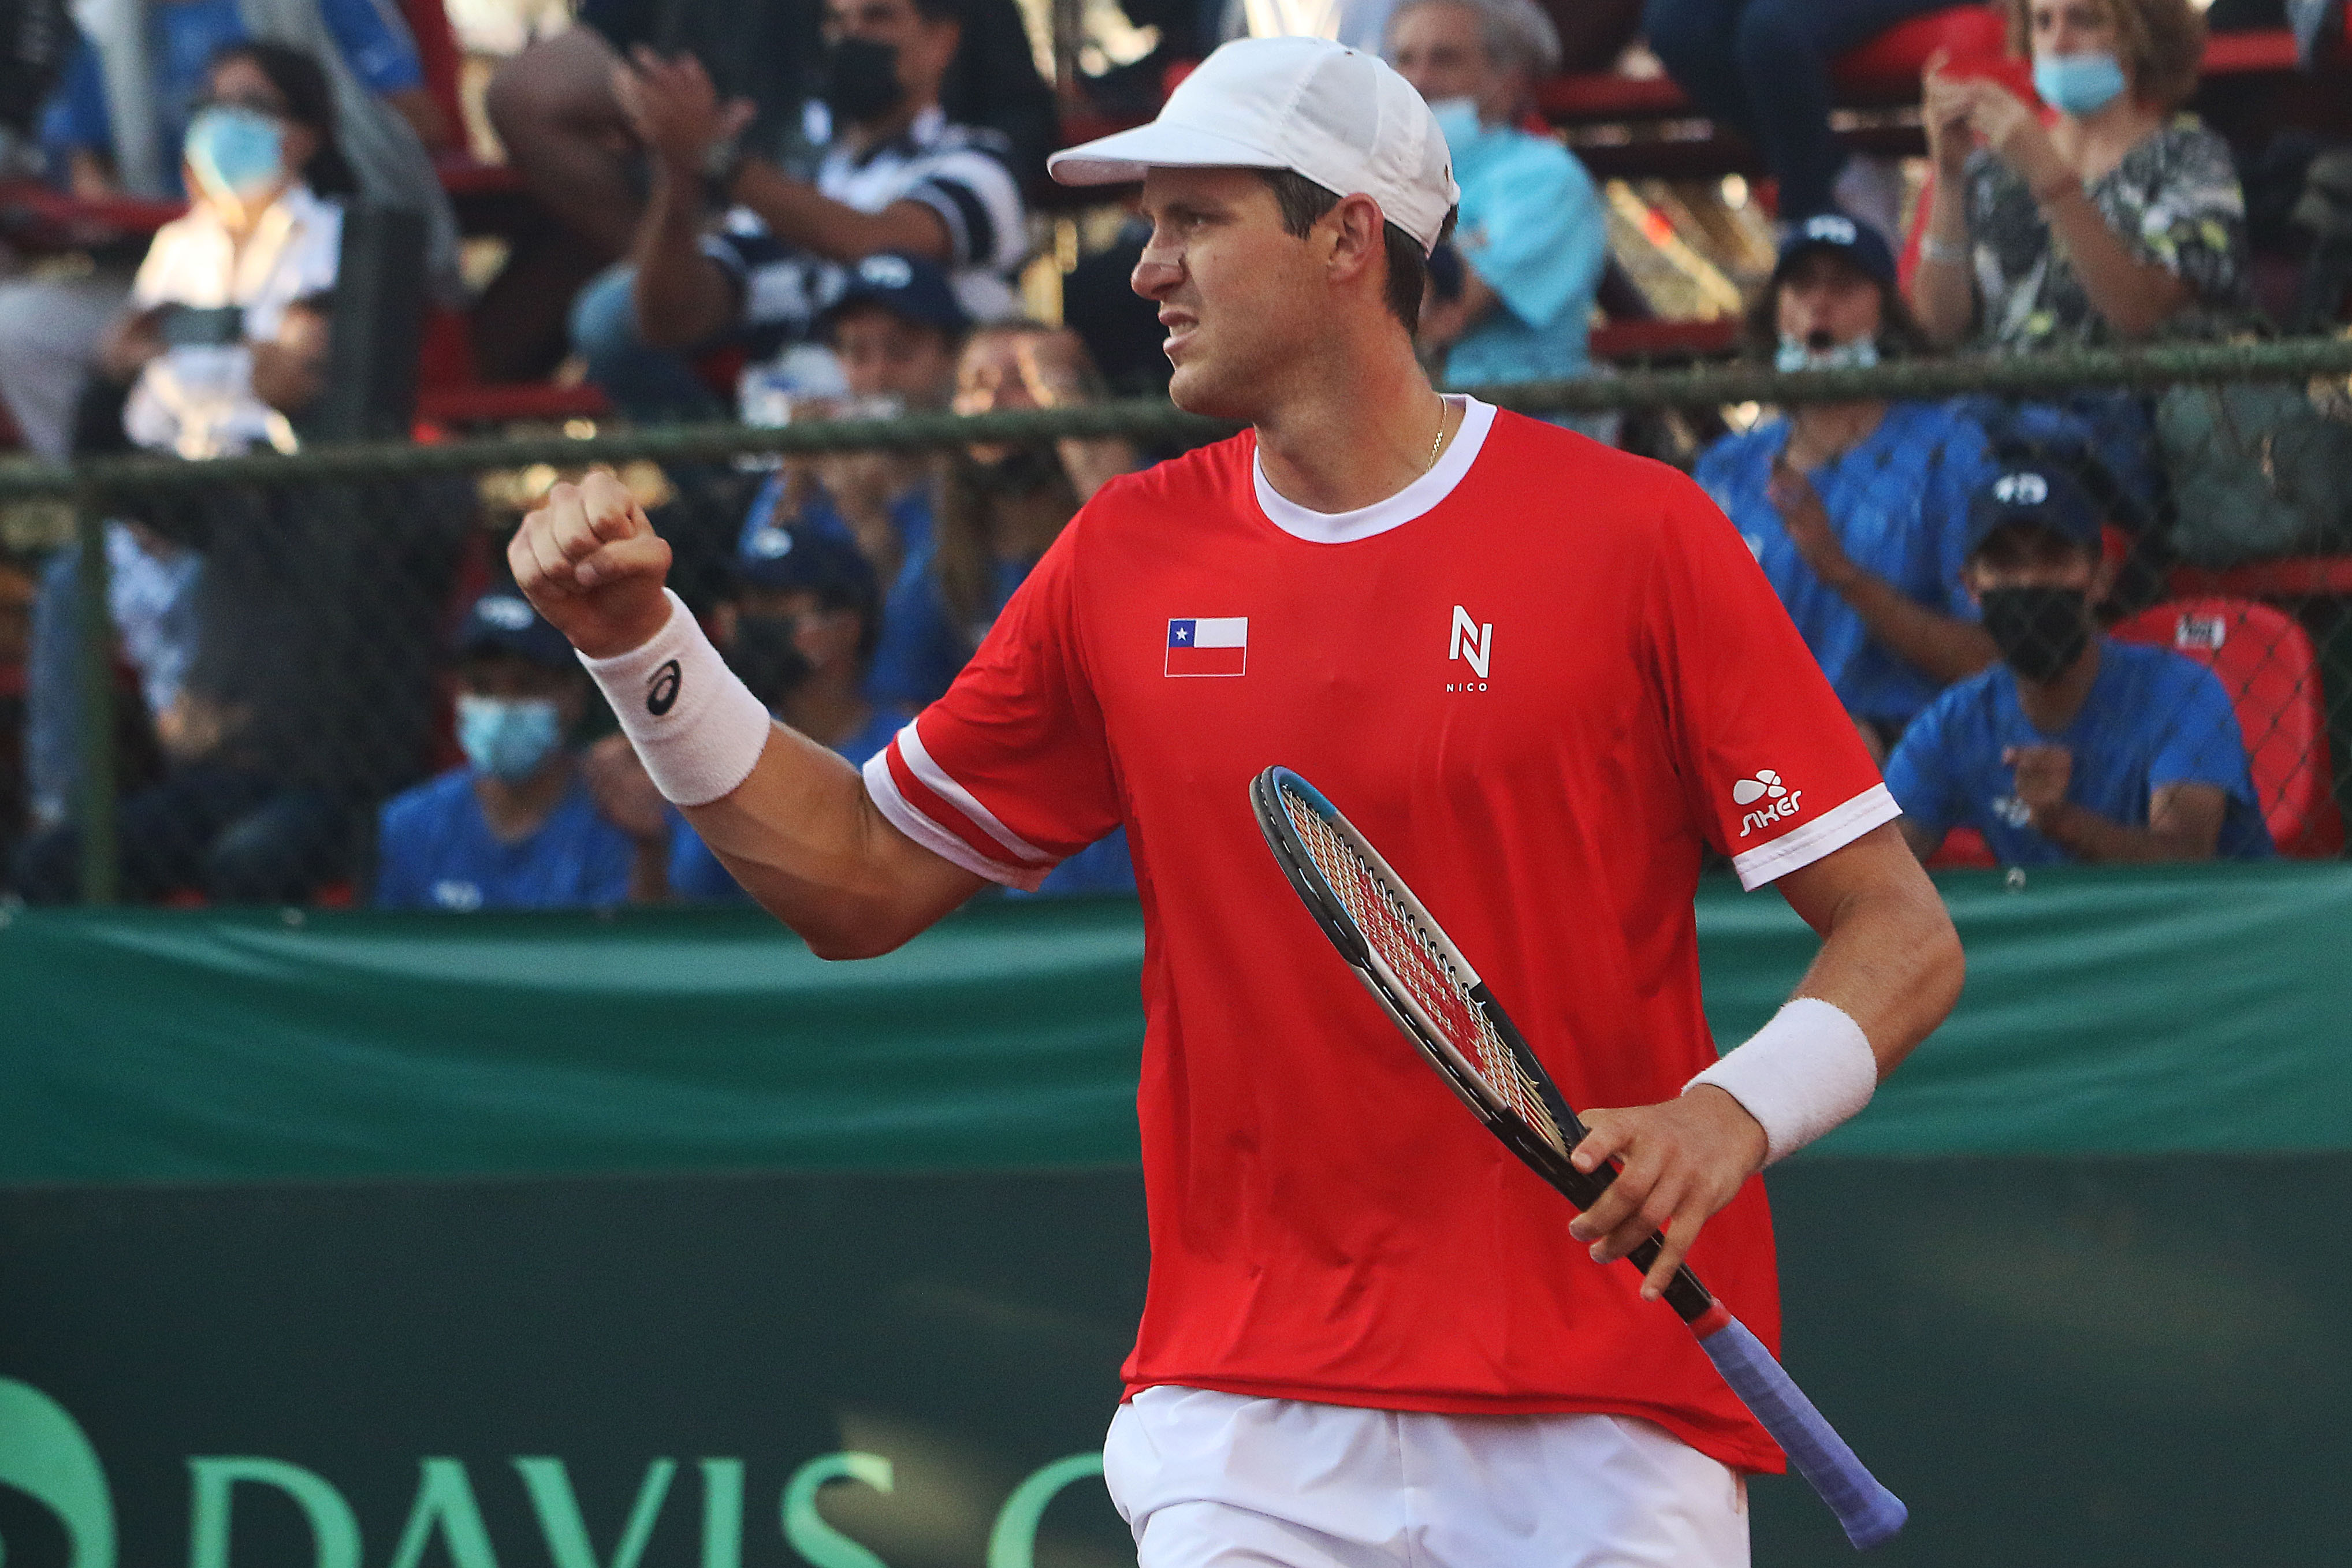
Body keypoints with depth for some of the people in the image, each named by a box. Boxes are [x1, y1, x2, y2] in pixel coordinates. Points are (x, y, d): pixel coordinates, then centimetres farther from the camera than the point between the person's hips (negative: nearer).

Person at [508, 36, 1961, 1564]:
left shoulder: (1636, 533, -4)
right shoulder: (1128, 558, 9)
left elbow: (1902, 933, -5)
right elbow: (862, 880, 17)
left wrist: (1730, 1113, -23)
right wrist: (640, 640, 6)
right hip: (1248, 1425, 3)